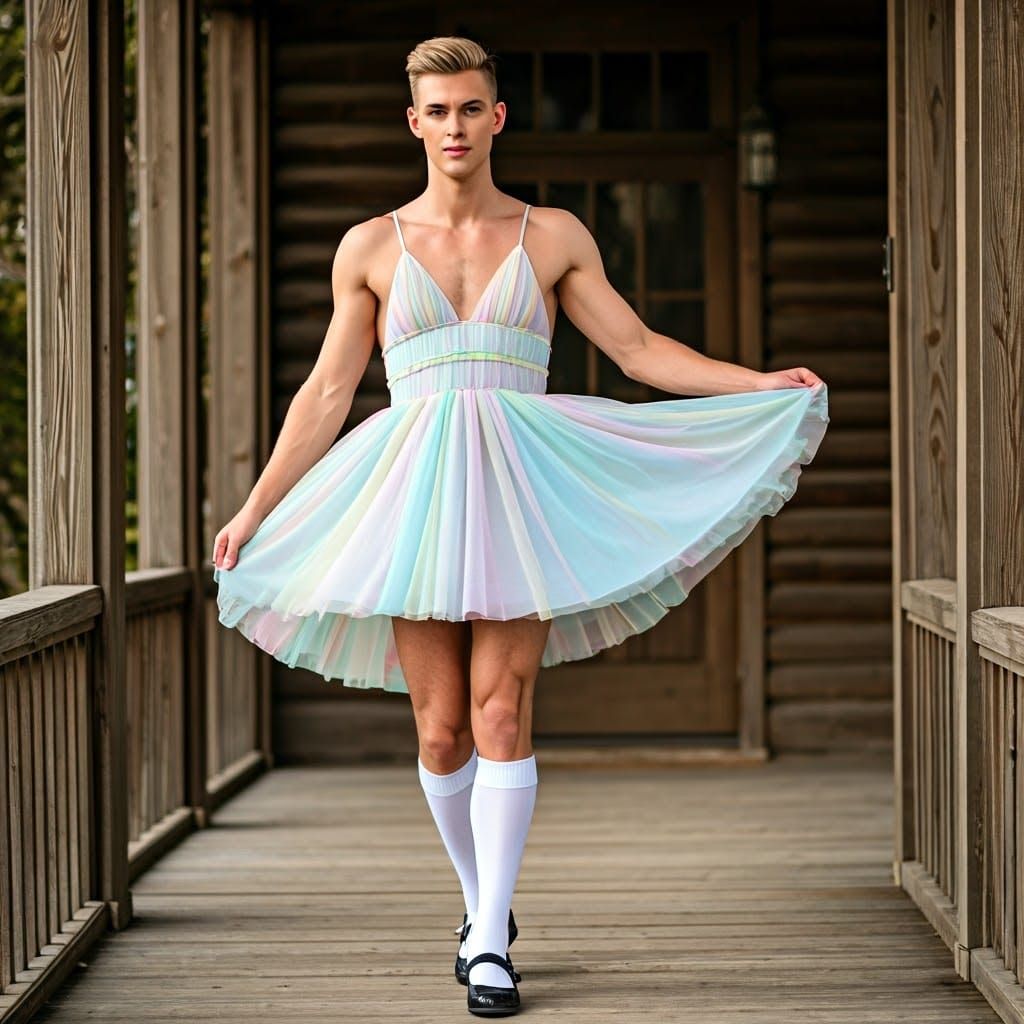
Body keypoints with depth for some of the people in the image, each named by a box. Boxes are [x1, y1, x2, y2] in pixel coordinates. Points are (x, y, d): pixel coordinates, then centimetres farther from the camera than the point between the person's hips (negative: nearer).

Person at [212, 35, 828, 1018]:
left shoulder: (553, 235, 8)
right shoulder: (371, 247, 8)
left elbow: (640, 349, 9)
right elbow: (325, 395, 10)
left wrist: (762, 383, -1)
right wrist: (254, 510, 7)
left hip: (519, 488, -1)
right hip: (414, 493, 1)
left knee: (500, 714, -10)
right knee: (441, 730, 1)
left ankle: (489, 941, -2)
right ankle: (485, 901, 25)